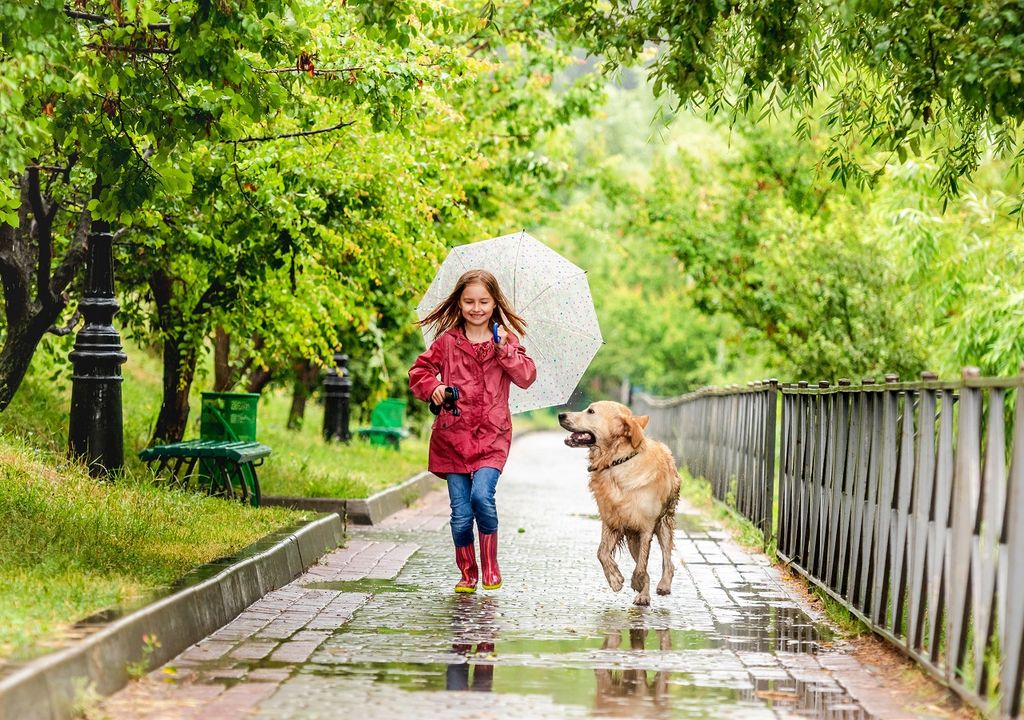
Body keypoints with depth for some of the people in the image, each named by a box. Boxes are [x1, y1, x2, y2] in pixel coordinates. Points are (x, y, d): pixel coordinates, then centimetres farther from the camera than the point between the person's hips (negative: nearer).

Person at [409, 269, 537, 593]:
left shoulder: (506, 340, 7)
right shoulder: (447, 342, 7)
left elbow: (527, 377, -3)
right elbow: (418, 371, 13)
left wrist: (505, 349, -14)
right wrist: (432, 387, -7)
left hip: (492, 436, -1)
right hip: (453, 435, 1)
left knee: (482, 494, -22)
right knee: (461, 512, -1)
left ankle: (490, 564, -2)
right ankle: (467, 573, 18)